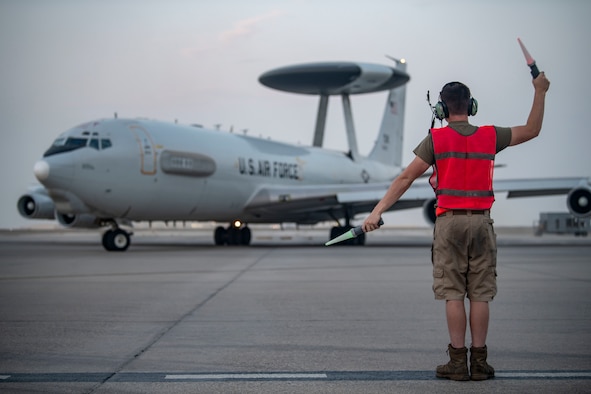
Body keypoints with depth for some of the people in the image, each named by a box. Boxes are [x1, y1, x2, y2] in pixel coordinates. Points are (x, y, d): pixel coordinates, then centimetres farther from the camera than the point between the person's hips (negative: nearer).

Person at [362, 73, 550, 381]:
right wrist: (540, 92, 26)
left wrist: (377, 211, -6)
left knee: (453, 294, 1)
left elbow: (406, 178, -6)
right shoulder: (490, 136, 6)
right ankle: (479, 362, 8)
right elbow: (531, 130, 20)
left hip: (450, 221, -2)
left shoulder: (436, 139, -2)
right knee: (480, 295, 5)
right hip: (481, 221, 2)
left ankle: (458, 362, 2)